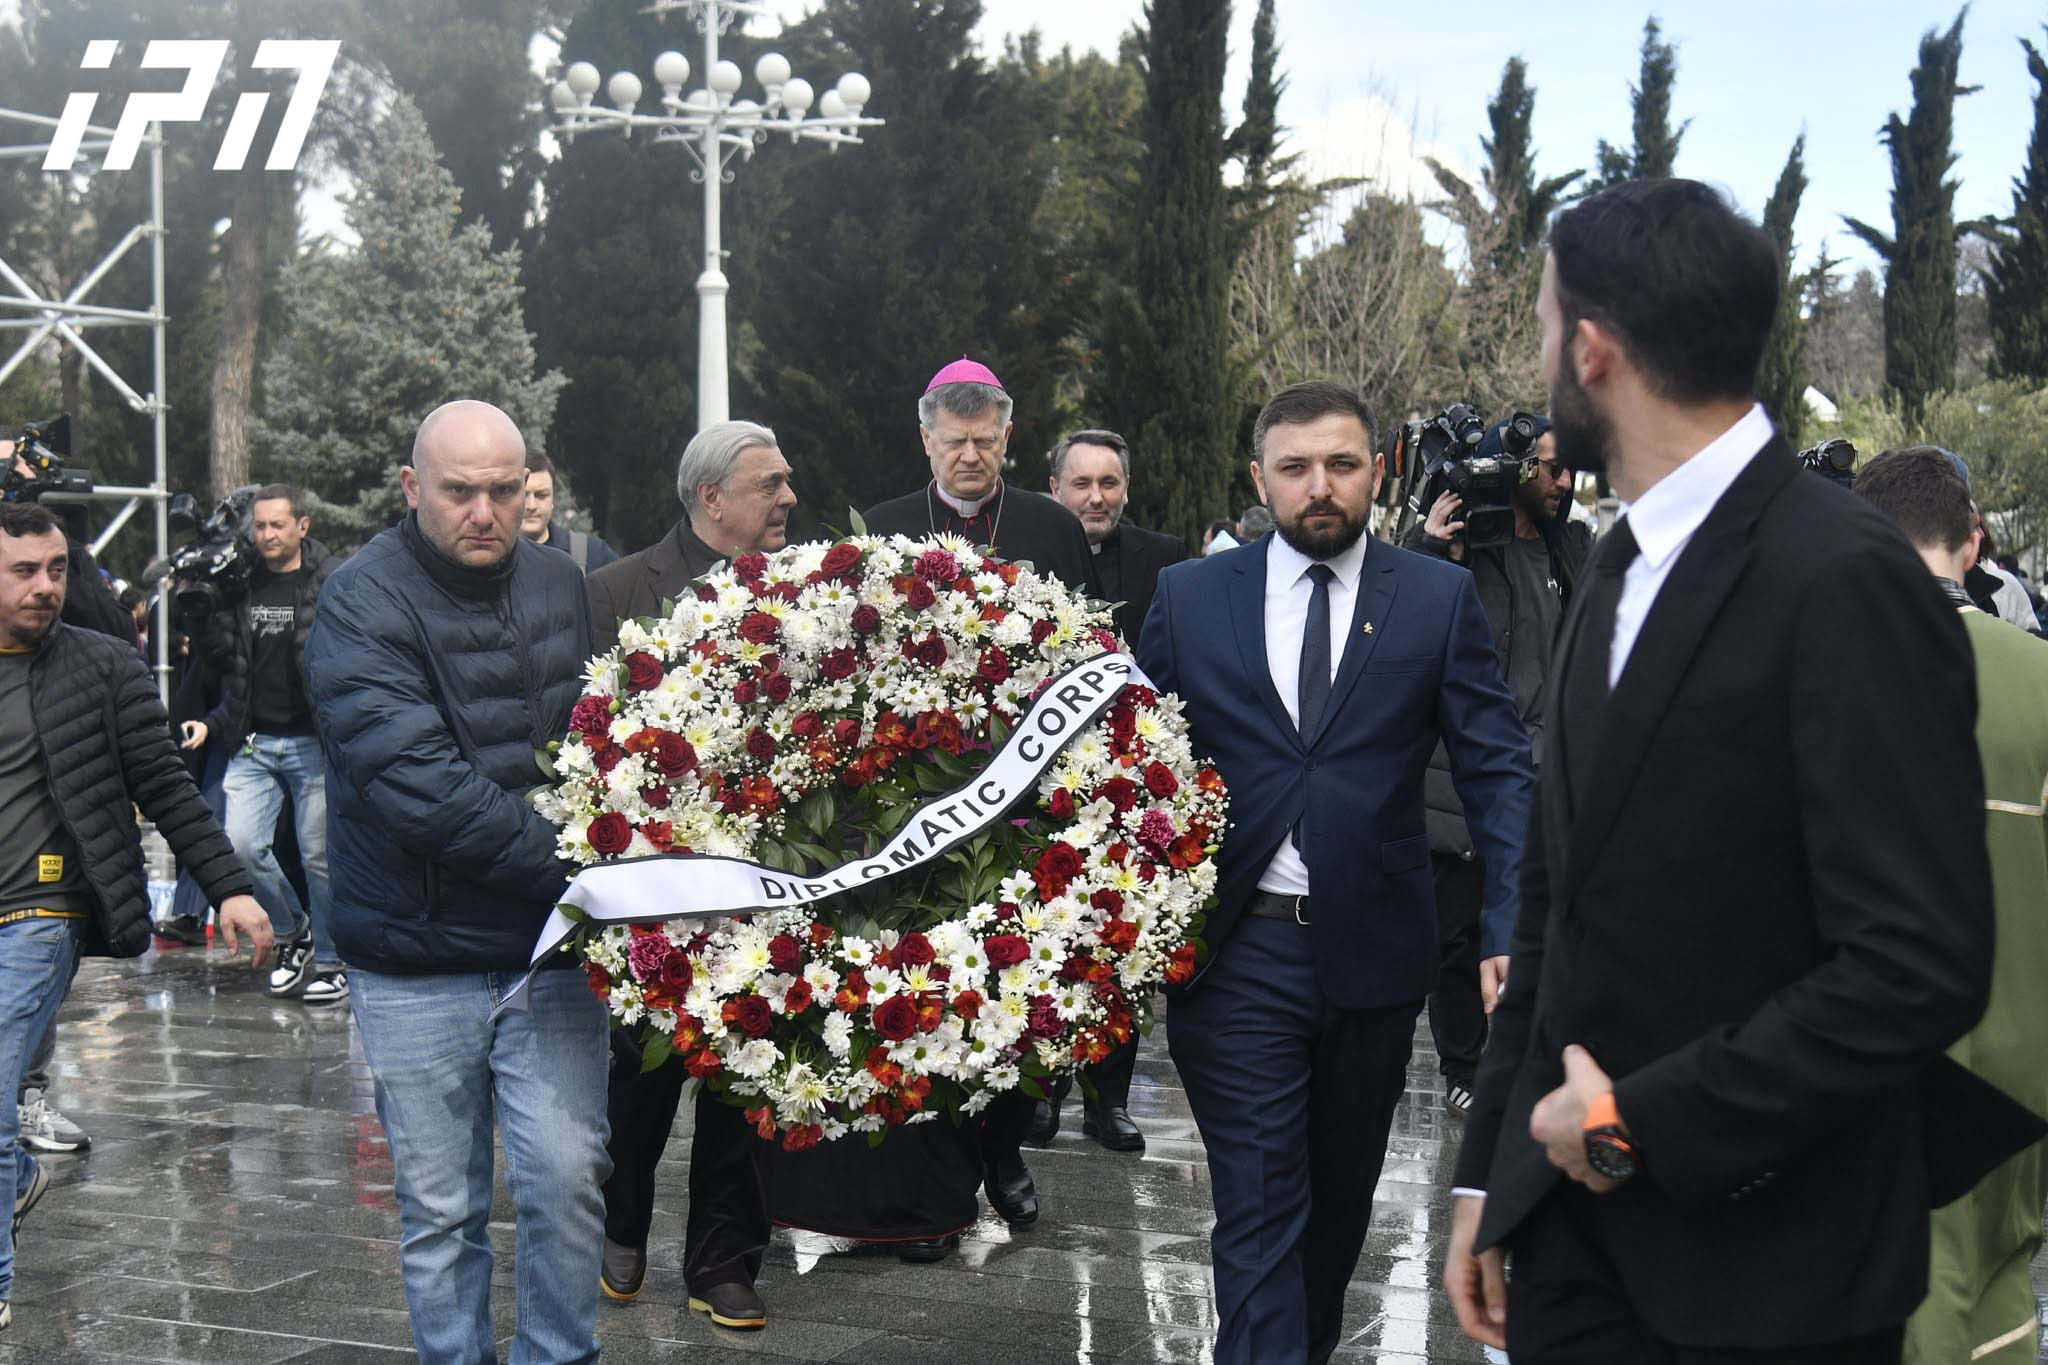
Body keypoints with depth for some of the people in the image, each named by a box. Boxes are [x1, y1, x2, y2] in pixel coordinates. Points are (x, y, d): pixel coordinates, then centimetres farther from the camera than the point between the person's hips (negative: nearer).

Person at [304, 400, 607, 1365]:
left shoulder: (559, 584, 4)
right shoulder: (361, 604, -12)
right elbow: (416, 785, -23)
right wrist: (572, 868, -24)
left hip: (547, 951, 3)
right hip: (415, 967, -3)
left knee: (567, 1177, -1)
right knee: (439, 1210, 8)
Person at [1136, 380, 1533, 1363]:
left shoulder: (1439, 598, 1)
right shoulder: (1188, 597, 2)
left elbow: (1497, 770, -2)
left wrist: (1514, 927, -14)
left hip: (1373, 949, 1)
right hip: (1235, 951, -1)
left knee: (1340, 1195, 17)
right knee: (1258, 1209, -2)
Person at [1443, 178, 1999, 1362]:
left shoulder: (1846, 579, -17)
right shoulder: (1621, 571, 9)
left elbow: (1923, 966, -22)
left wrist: (1641, 1118, -16)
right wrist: (1492, 1170, 12)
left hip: (1762, 1269, -7)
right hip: (1579, 1223, 7)